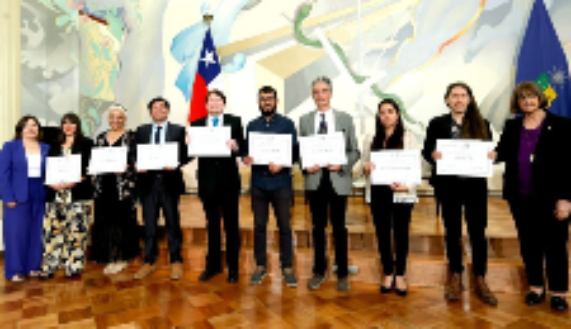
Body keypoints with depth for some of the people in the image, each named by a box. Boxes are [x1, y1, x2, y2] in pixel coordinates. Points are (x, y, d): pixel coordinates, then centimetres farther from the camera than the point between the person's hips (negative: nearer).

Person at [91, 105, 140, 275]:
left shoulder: (131, 136, 0)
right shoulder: (100, 138, 16)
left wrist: (126, 167, -21)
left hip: (124, 186, -5)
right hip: (103, 186, 5)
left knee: (122, 220, 0)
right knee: (104, 221, 7)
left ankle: (122, 257, 12)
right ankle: (109, 256, 19)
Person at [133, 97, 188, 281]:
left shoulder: (178, 130, 6)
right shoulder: (141, 131, 14)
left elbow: (185, 154, -1)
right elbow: (134, 154, 9)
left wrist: (176, 163, -20)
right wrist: (136, 164, -11)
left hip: (170, 181, -2)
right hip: (148, 181, 2)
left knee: (173, 222, 4)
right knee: (149, 223, 8)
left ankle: (176, 262, 17)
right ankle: (149, 262, 20)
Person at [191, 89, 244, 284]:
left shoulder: (235, 121, 4)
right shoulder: (197, 124, 10)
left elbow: (242, 149, -3)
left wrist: (235, 146, -23)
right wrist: (190, 145, -17)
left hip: (229, 180, -2)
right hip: (207, 180, 2)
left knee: (231, 224, 6)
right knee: (212, 224, 13)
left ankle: (233, 267, 18)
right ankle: (213, 264, 27)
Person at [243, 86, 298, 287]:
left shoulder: (287, 124, 4)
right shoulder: (252, 125, 12)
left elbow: (295, 151, -1)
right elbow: (247, 150, 11)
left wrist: (281, 165, -18)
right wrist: (246, 158, -12)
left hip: (281, 182, -2)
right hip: (258, 182, 2)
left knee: (285, 226, 3)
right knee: (259, 226, 8)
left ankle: (287, 267, 17)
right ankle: (260, 266, 22)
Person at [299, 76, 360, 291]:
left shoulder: (345, 119, 4)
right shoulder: (304, 120, 6)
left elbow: (354, 151, 3)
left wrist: (342, 165, -15)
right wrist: (305, 166, -13)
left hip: (338, 179, -1)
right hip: (315, 179, 1)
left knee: (339, 228, 8)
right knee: (318, 227, 11)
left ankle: (342, 273, 24)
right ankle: (319, 271, 27)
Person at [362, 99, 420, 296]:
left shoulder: (408, 138, 0)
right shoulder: (371, 140, 10)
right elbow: (364, 163, 10)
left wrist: (407, 186, -21)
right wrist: (365, 168, -14)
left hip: (402, 194, -2)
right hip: (378, 193, 3)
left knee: (401, 234, 7)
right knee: (382, 233, 9)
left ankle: (400, 275, 23)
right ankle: (388, 273, 24)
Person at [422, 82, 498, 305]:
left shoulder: (482, 124, 6)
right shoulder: (437, 124, 2)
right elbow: (426, 151, 0)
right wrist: (433, 155, -21)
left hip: (476, 185, 1)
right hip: (448, 185, -1)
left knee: (477, 232, 5)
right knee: (452, 231, 10)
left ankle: (480, 280, 20)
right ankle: (455, 276, 25)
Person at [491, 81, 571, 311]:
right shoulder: (512, 126, 7)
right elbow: (504, 151, 13)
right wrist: (494, 155, -12)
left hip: (550, 198, -3)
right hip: (520, 197, 3)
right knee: (528, 242, 13)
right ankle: (536, 286, 28)